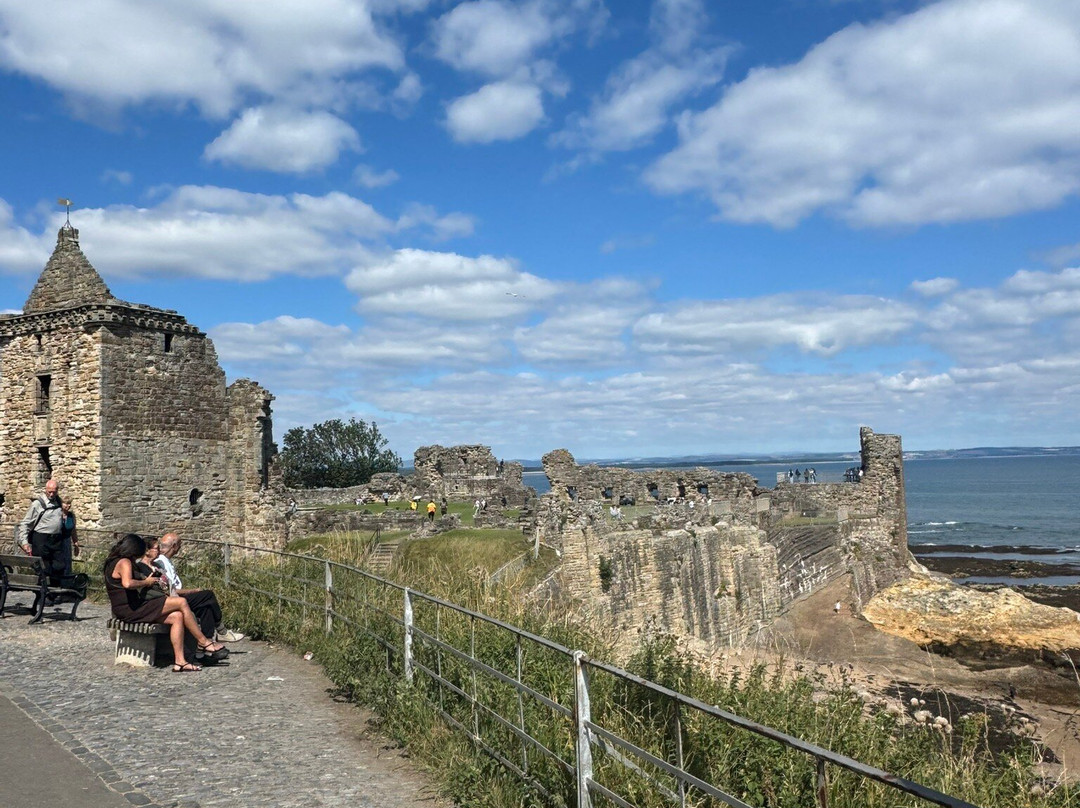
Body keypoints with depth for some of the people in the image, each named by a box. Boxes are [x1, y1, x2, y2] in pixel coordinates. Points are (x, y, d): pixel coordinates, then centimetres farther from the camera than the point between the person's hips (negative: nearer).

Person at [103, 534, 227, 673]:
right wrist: (146, 582, -13)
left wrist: (154, 581, 18)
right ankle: (203, 642, -2)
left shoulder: (113, 561, 20)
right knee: (181, 603, -14)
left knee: (177, 617, -2)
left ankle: (179, 661, -9)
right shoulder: (124, 562, -13)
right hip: (131, 610, -11)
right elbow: (127, 583, -32)